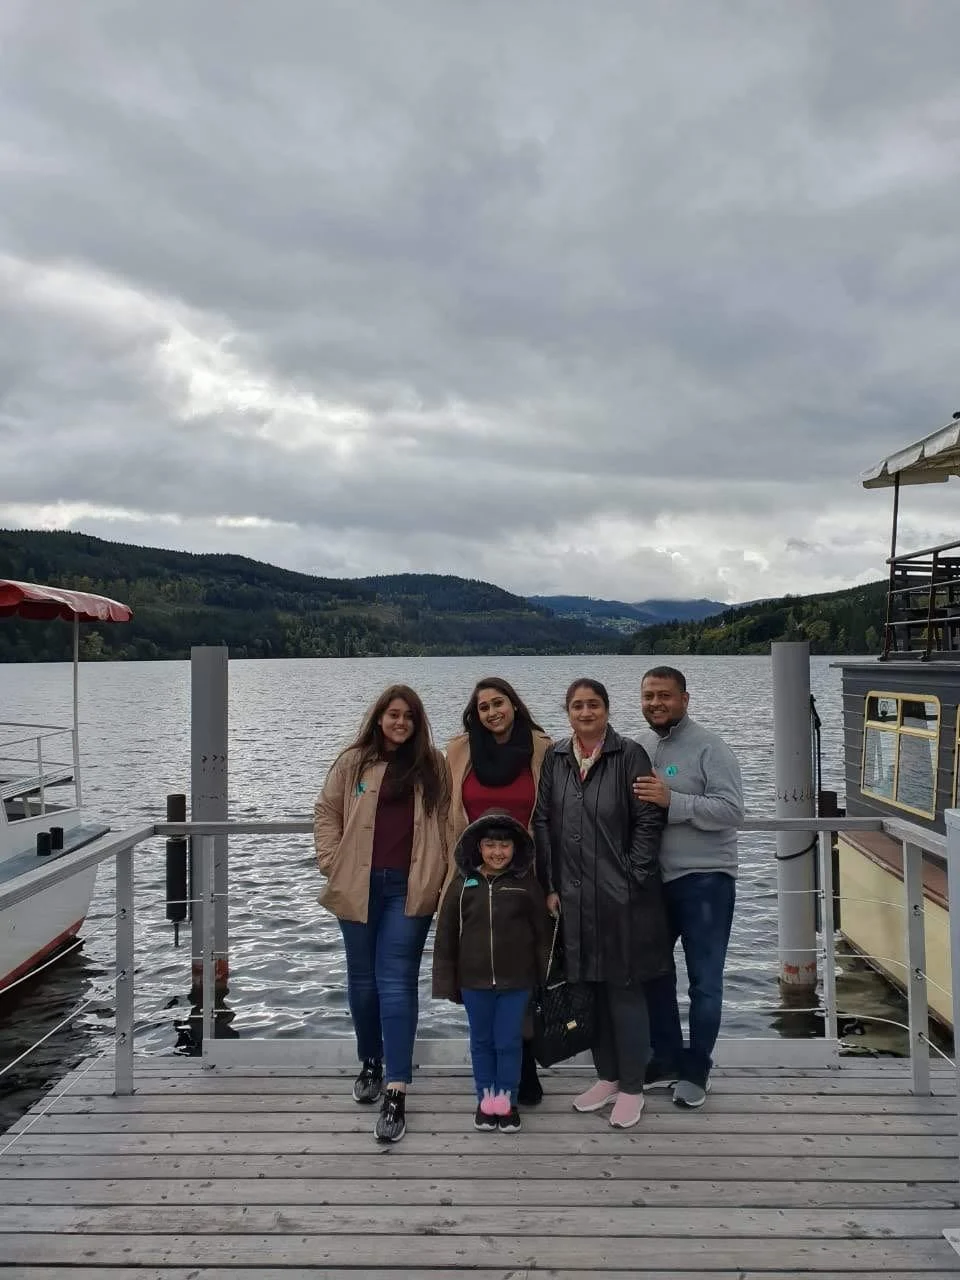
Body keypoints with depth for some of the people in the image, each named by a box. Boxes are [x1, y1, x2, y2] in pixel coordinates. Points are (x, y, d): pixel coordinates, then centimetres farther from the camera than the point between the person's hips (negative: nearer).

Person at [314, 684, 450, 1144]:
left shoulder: (433, 765, 6)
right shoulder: (354, 761, 5)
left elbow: (447, 821, 7)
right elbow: (326, 812, 9)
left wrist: (442, 874, -1)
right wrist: (331, 862, 0)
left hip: (409, 889, -2)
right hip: (360, 886, 2)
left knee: (396, 983, -6)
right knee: (362, 980, 14)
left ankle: (396, 1093, -5)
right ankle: (370, 1063, 36)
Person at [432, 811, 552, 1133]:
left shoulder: (526, 884, -5)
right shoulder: (463, 885, -3)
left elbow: (543, 934, 1)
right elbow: (445, 937, 1)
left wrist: (545, 979, 0)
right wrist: (446, 983, 1)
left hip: (516, 980, -1)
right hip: (474, 980, 1)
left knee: (509, 1042, 7)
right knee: (481, 1041, 14)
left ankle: (507, 1100, 22)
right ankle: (486, 1099, 27)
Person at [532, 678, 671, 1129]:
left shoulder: (629, 756, -7)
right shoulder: (555, 758, 6)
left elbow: (649, 821, -7)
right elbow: (543, 822, 7)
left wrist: (632, 879, -11)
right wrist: (551, 885, 3)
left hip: (622, 897, -4)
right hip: (574, 897, 4)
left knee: (624, 989, 3)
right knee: (591, 988, 13)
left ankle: (631, 1088, 19)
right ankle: (607, 1076, 30)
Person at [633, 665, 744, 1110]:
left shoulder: (709, 747, -10)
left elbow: (732, 810, -20)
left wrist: (672, 801, -27)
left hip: (704, 879, -6)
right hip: (653, 880, 6)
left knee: (704, 981, 4)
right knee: (653, 972, 15)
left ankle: (696, 1070, 18)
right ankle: (666, 1060, 31)